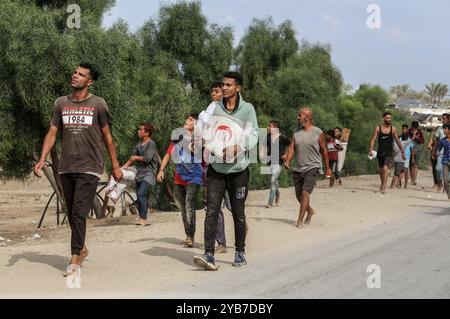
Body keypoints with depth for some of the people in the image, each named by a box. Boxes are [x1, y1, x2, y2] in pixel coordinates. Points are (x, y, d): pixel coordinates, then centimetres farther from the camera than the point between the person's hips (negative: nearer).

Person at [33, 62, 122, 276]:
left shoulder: (98, 104, 0)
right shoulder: (61, 103, 9)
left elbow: (107, 136, 6)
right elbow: (52, 133, 8)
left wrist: (115, 166, 6)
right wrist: (42, 160, -3)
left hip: (89, 168, -4)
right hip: (66, 168, 4)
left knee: (79, 213, -12)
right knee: (72, 214, 13)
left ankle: (75, 259, -10)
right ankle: (81, 249, 32)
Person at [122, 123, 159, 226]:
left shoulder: (151, 144, -9)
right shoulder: (139, 145, 13)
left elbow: (147, 158, -17)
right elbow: (133, 158, 16)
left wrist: (135, 157, -3)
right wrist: (125, 166, 2)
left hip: (148, 174, -8)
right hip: (139, 174, 8)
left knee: (141, 193, -21)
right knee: (141, 197, 10)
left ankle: (143, 218, -19)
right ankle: (141, 218, 17)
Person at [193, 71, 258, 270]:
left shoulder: (247, 109, 1)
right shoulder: (214, 108, 7)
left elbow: (253, 136, -4)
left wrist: (239, 145, -23)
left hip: (238, 168, -1)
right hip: (216, 167, 1)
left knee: (238, 212, 9)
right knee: (212, 211, -9)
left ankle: (240, 252, 23)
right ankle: (209, 254, -12)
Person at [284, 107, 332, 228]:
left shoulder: (318, 132, -2)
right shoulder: (297, 133, 10)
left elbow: (324, 151, 4)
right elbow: (292, 148, 2)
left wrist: (327, 168, 7)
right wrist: (287, 161, -16)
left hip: (312, 167, -5)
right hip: (298, 168, 5)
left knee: (305, 193, -16)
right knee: (299, 195, 11)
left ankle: (300, 220, -14)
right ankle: (310, 211, 38)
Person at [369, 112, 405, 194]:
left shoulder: (393, 129, 2)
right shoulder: (378, 128, 1)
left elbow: (397, 141, 10)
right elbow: (373, 139, -2)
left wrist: (403, 152, 13)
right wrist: (371, 149, -19)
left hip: (389, 153, -2)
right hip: (380, 152, 2)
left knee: (385, 168, -22)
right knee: (381, 169, 16)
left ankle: (384, 187, -23)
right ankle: (382, 184, 38)